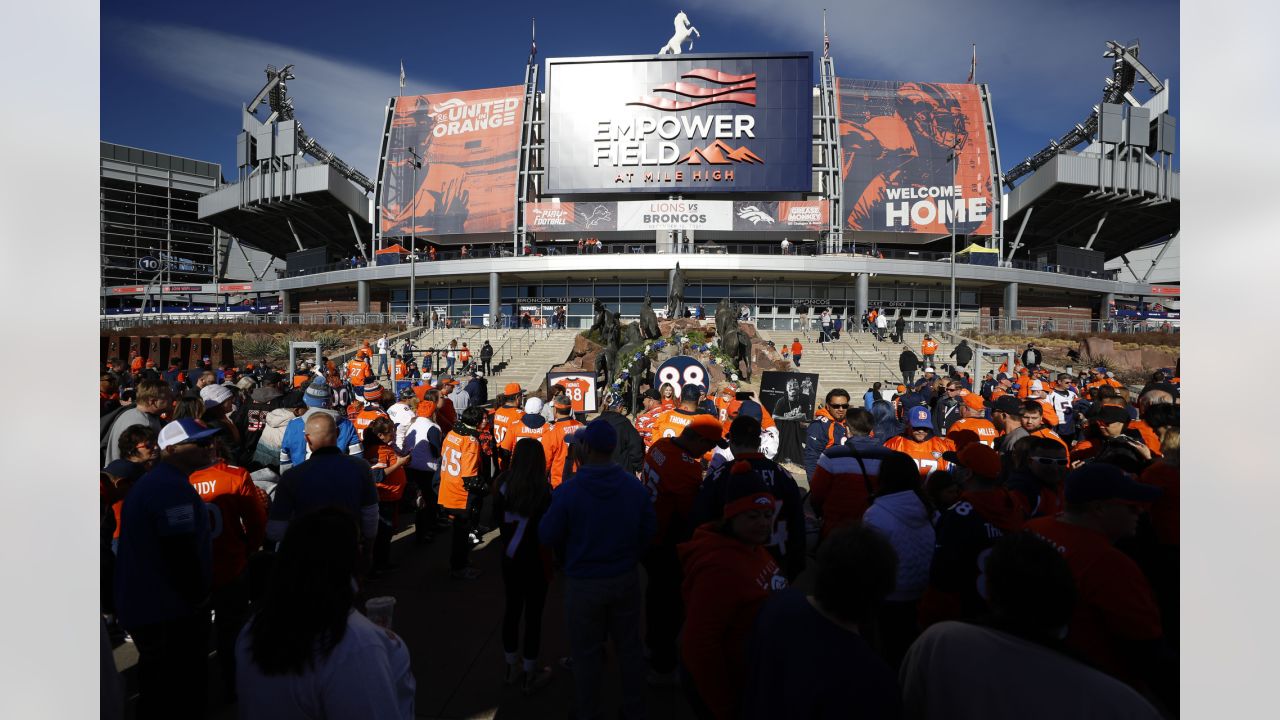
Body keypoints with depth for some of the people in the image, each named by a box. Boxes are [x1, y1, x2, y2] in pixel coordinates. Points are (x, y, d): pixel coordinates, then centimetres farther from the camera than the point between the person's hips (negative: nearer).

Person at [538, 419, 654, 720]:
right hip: (626, 579, 3)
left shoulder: (567, 491, -23)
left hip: (584, 584, -3)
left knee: (587, 652, 18)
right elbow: (647, 532, -4)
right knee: (629, 647, 21)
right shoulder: (635, 487, -14)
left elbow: (547, 536, -10)